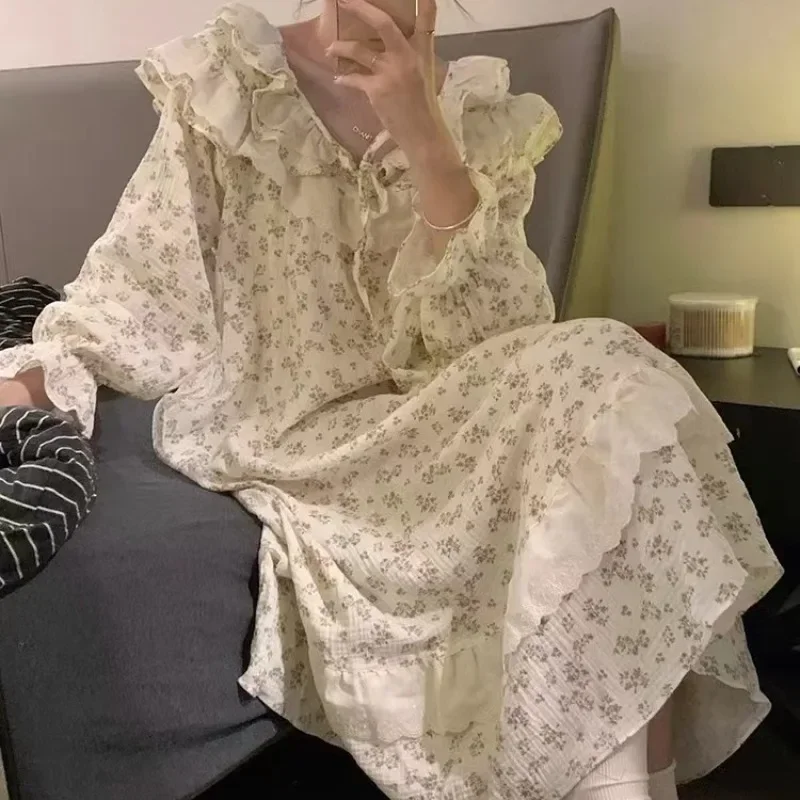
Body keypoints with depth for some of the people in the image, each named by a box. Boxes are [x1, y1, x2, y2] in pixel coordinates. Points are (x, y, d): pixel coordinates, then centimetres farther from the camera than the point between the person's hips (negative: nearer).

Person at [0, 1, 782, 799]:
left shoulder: (487, 121, 6)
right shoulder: (220, 88, 0)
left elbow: (498, 341, -10)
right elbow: (119, 310, 0)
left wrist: (423, 137, -18)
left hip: (439, 442, 3)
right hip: (284, 450, -3)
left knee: (611, 396, -25)